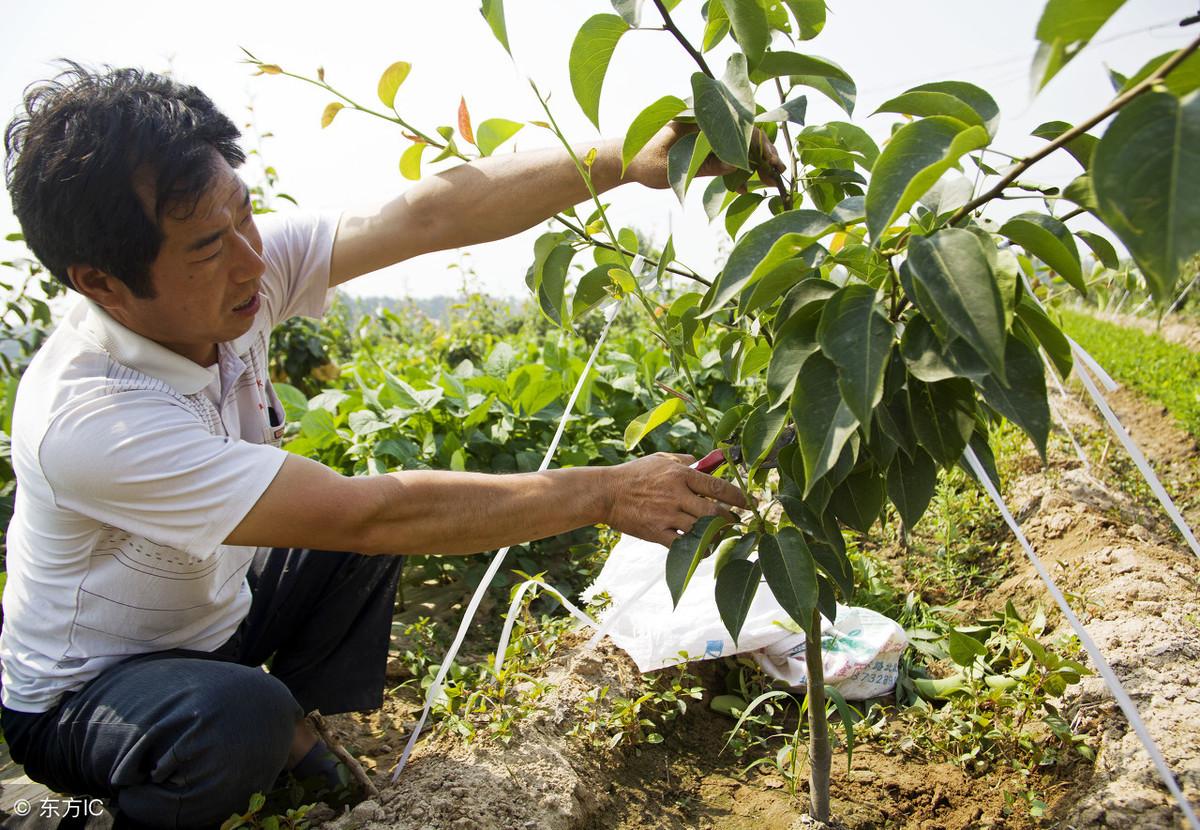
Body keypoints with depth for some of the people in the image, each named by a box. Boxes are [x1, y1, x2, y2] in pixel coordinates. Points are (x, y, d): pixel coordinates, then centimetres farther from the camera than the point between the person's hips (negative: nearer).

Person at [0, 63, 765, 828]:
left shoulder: (234, 272, -20)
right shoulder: (87, 419, -38)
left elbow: (427, 216, -25)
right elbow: (365, 515, -41)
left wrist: (627, 162, -35)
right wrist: (608, 494, -38)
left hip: (210, 612, 7)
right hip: (78, 695, -7)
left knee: (401, 515, -4)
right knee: (241, 715, -37)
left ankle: (294, 734, 10)